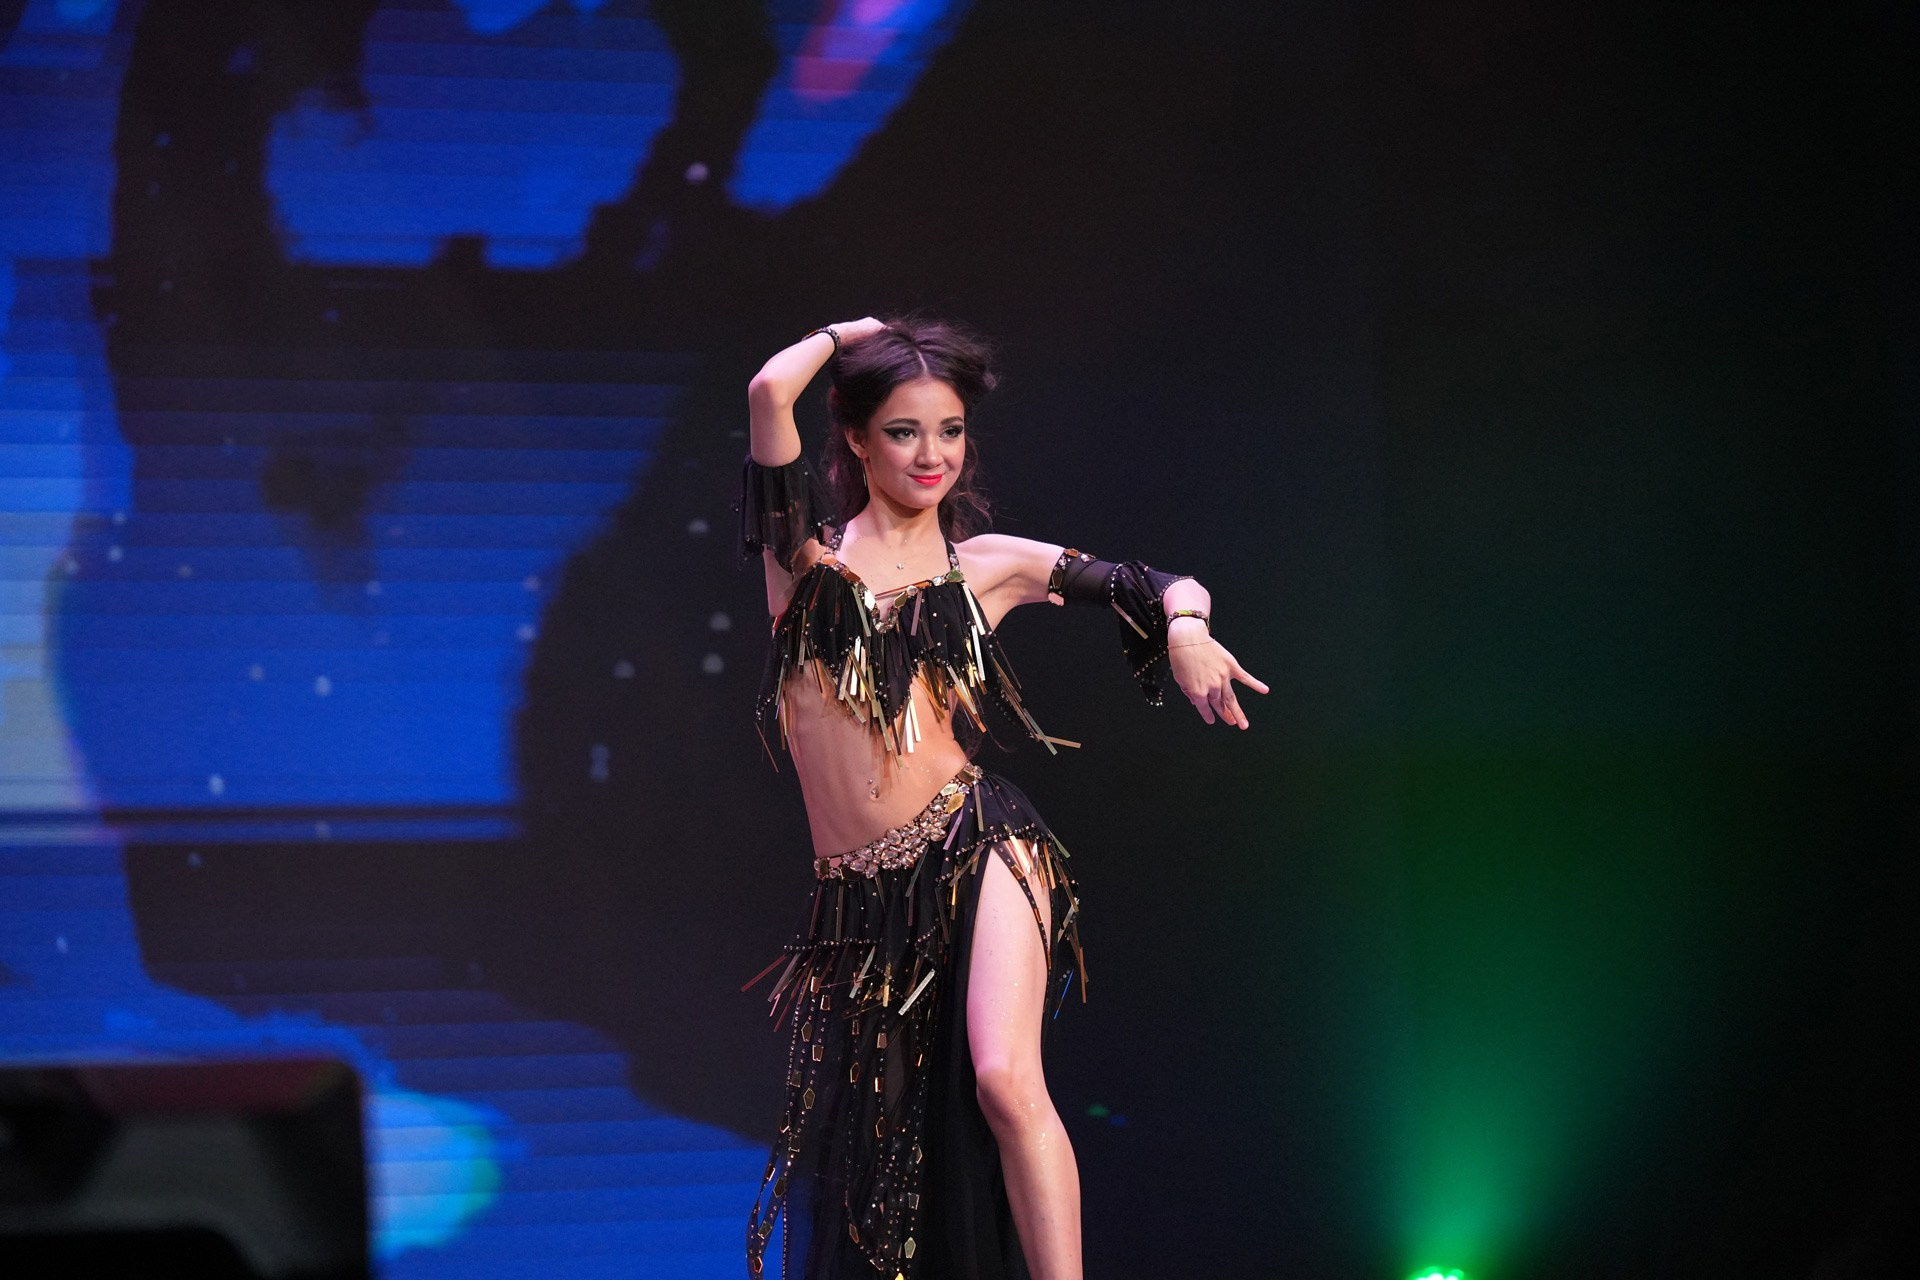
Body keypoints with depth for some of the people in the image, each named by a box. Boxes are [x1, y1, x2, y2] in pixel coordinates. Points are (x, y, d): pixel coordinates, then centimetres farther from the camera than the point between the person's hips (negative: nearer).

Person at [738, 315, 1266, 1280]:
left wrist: (1186, 629, -3)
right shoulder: (808, 546, 7)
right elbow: (770, 391, -9)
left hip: (976, 848, -2)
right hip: (858, 903, 2)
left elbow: (1163, 586, 19)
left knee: (1005, 1083, -24)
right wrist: (847, 336, 9)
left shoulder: (989, 565, 10)